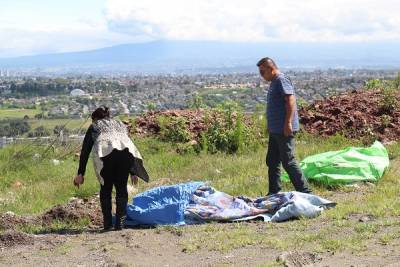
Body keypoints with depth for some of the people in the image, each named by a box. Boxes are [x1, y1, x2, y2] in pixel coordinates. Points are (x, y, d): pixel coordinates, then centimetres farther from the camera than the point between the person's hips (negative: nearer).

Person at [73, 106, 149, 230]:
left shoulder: (94, 126, 30)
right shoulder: (121, 124, 39)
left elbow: (85, 151, 22)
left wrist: (80, 173, 21)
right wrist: (133, 173, 42)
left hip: (105, 153, -2)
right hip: (126, 152, 2)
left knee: (106, 189, 14)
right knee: (121, 188, 15)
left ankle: (107, 224, 9)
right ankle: (119, 223, 8)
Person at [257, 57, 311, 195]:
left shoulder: (282, 80, -12)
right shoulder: (274, 82, 18)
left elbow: (291, 101, -22)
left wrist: (288, 123, -26)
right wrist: (271, 126, 24)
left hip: (284, 131, -10)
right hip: (275, 131, 10)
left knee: (288, 162, -8)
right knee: (272, 162, 13)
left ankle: (305, 191, -3)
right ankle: (273, 192, 19)